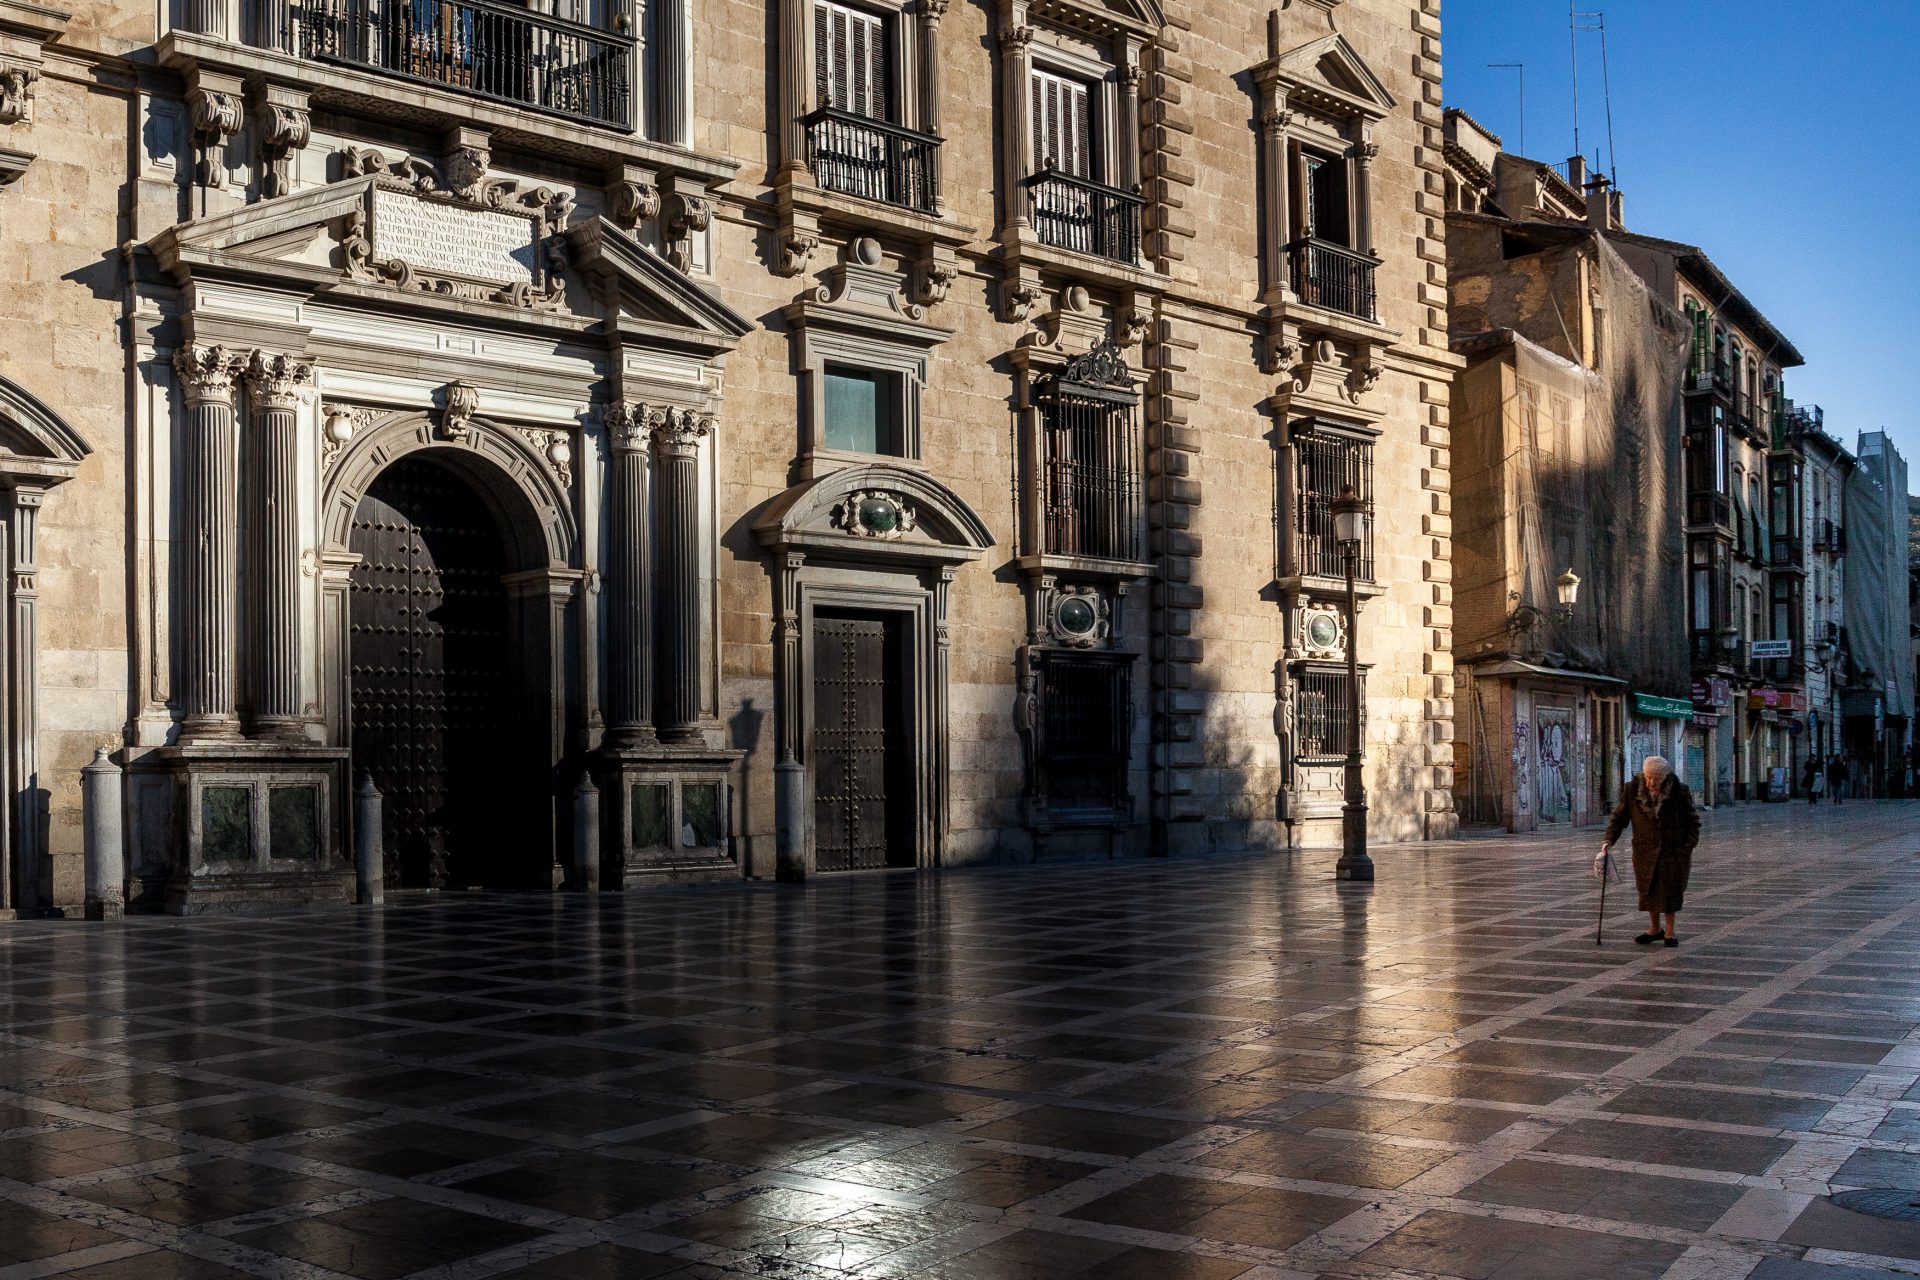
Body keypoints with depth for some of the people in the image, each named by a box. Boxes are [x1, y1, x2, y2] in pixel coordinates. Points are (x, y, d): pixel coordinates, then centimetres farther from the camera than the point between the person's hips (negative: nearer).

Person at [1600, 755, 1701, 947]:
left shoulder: (1680, 792, -10)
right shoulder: (1632, 790, -7)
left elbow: (1692, 822, -1)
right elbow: (1619, 816, 0)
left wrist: (1688, 847, -10)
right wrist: (1609, 840, -12)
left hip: (1673, 850, -2)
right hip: (1645, 850, 2)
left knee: (1670, 890, -1)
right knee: (1648, 889, 8)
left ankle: (1670, 932, 14)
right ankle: (1654, 929, 26)